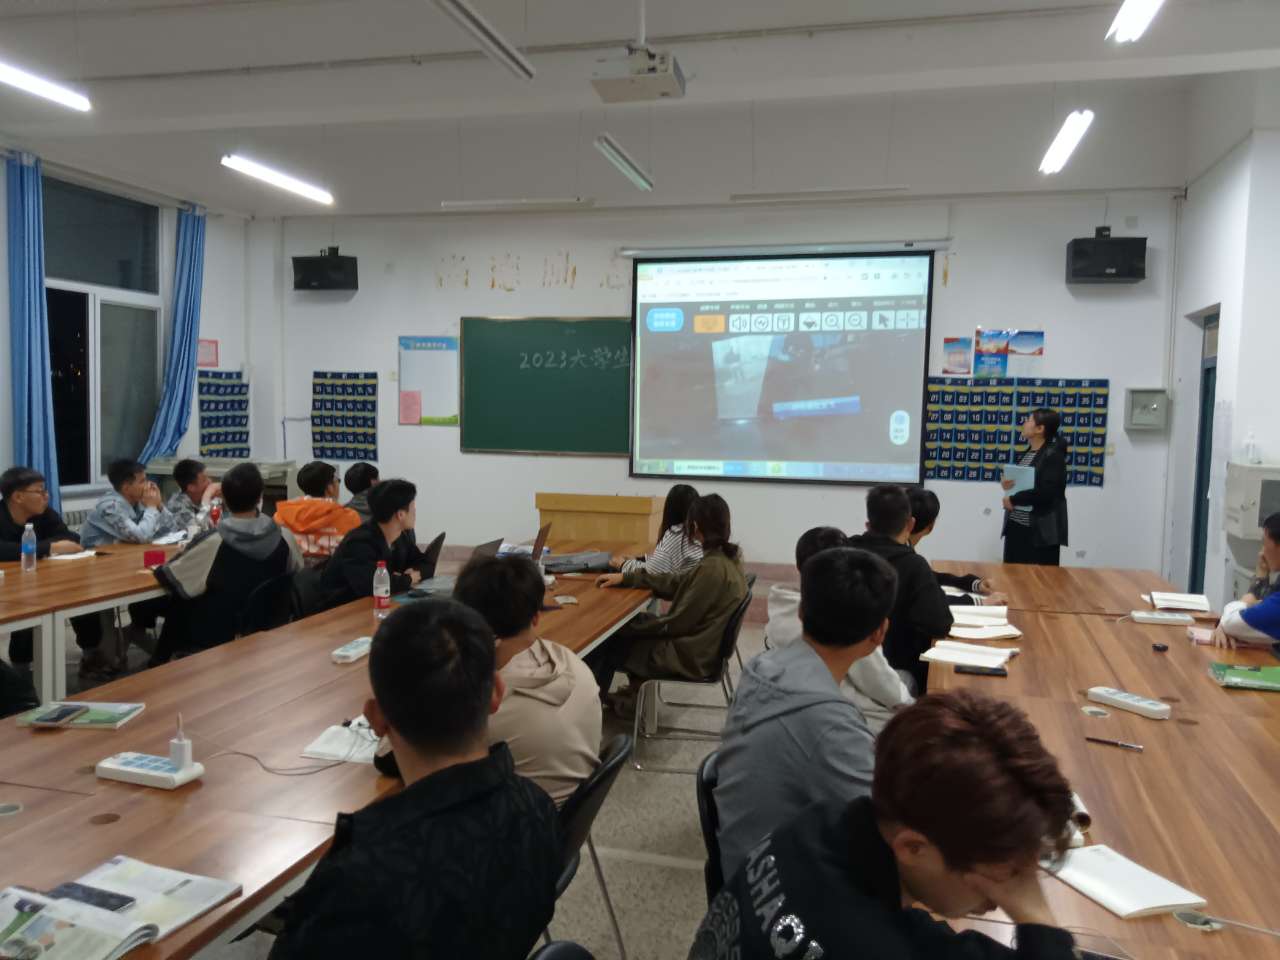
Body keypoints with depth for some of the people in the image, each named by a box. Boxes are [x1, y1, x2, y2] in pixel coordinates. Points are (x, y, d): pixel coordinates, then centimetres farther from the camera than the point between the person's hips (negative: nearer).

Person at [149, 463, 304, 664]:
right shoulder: (285, 539, -15)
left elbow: (168, 579, -10)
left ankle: (160, 663, 33)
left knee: (177, 603, 21)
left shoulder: (213, 542, -24)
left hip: (217, 638, -4)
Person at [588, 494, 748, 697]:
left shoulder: (712, 568, -28)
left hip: (689, 656, -8)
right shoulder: (728, 558, 1)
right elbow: (678, 582, 11)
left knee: (609, 641, 7)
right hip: (702, 646, 9)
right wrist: (625, 578, 10)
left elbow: (676, 623, -21)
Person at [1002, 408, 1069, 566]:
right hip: (1015, 525, 8)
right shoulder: (1027, 452, 13)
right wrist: (1007, 484, -1)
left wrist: (1014, 499, -14)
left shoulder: (1053, 455, -13)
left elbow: (1047, 492, -24)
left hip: (1040, 531, -8)